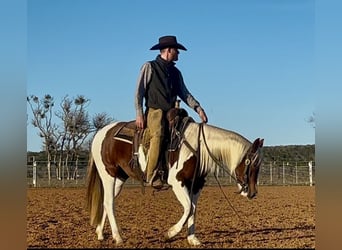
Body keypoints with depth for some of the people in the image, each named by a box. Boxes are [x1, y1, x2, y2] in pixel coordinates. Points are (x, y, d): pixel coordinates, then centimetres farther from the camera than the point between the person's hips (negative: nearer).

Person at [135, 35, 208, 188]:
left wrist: (198, 109, 1)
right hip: (155, 111, -6)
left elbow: (184, 93, 16)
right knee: (158, 135, -28)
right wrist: (139, 115, -10)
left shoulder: (176, 72, 20)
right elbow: (139, 92, 0)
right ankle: (151, 177, -29)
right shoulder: (149, 67, 4)